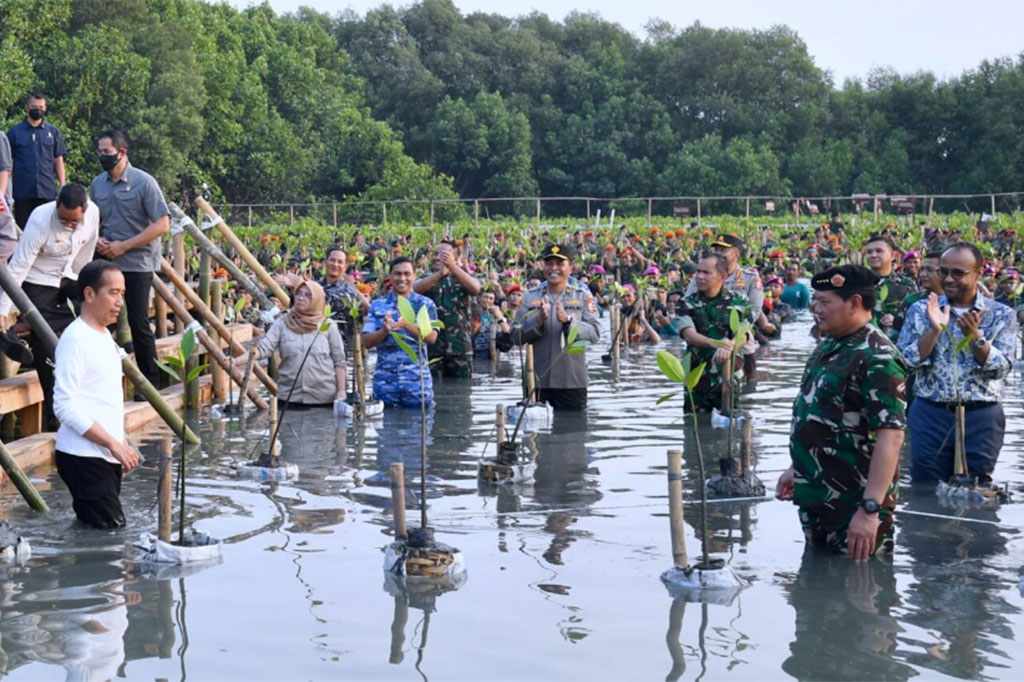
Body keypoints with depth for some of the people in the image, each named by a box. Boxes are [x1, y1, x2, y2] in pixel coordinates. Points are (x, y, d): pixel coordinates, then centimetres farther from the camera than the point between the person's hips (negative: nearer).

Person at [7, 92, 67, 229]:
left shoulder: (53, 131, 9)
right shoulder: (14, 132, 6)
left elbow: (58, 160, 10)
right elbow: (9, 162, 6)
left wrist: (62, 185, 2)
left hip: (48, 191, 1)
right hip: (23, 192, -1)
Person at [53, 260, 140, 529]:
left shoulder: (104, 335, 15)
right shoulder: (75, 338, -14)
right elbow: (65, 405, -19)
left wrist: (122, 444, 13)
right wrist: (113, 444, -19)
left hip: (107, 455, 9)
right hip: (83, 456, -9)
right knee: (110, 528, -11)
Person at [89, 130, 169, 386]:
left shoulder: (143, 182, -10)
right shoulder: (97, 184, 7)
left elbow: (162, 224, -14)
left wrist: (123, 246, -16)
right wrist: (96, 239, -3)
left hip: (137, 263, -5)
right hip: (107, 263, 5)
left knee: (138, 322, -4)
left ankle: (151, 382, 7)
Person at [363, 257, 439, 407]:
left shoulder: (425, 304, 6)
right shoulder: (377, 305, 9)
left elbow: (432, 337, -6)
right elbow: (366, 342, 4)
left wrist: (406, 325, -21)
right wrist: (385, 330, -16)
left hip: (417, 378, -1)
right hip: (385, 379, 1)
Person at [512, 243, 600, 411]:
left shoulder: (583, 296, 3)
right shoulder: (530, 297, 7)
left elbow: (595, 333, -8)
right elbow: (516, 337, 1)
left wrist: (568, 321, -23)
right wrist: (538, 321, -15)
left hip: (572, 382, -1)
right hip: (536, 381, 1)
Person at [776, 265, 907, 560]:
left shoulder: (877, 358, -20)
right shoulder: (829, 345, 9)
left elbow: (890, 436, -26)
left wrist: (870, 510, -31)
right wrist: (797, 468, 22)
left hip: (854, 506, -9)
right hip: (814, 497, 9)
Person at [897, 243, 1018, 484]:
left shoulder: (1001, 315, 1)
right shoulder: (921, 310, 3)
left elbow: (1001, 369, -8)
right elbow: (904, 361, -5)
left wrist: (974, 336, -21)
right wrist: (934, 330, -18)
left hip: (981, 418, 0)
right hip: (930, 415, 1)